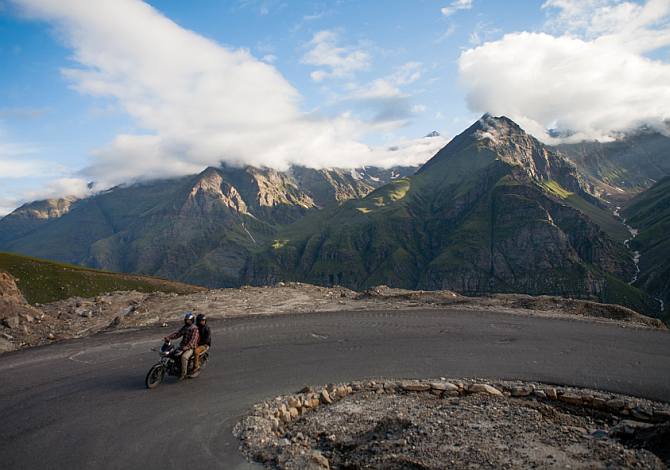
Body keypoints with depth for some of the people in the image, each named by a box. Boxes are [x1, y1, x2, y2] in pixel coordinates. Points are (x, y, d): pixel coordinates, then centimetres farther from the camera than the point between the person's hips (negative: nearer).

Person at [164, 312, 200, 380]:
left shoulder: (195, 329, -13)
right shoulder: (184, 327, 12)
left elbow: (193, 339, -24)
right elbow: (177, 333, 4)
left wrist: (187, 346, -39)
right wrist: (169, 337, -13)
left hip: (191, 348, -8)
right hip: (182, 346, 8)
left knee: (184, 357, -32)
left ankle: (183, 374, -23)